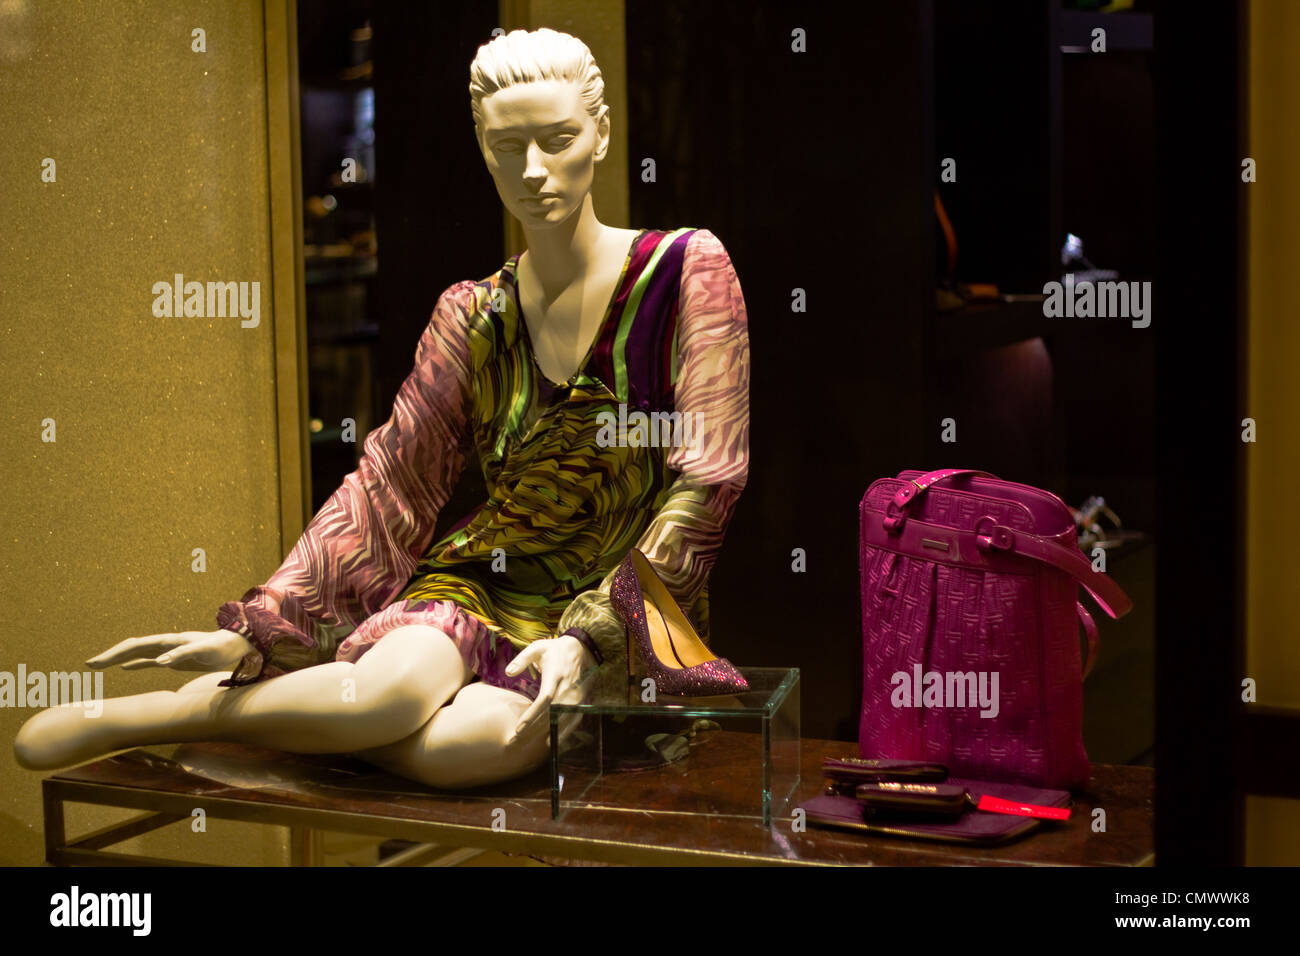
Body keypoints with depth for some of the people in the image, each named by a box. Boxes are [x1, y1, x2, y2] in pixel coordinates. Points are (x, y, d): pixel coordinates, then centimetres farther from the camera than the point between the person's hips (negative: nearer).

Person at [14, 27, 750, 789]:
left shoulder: (686, 271, -5)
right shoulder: (473, 317, 6)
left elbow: (704, 484, -10)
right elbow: (386, 484, 3)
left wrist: (587, 637, -20)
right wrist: (254, 632, -7)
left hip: (627, 611, -2)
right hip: (479, 588, 2)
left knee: (480, 739, -36)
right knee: (395, 683, -37)